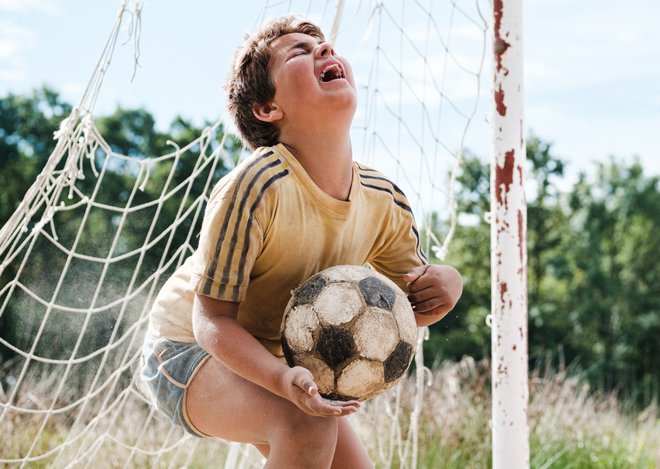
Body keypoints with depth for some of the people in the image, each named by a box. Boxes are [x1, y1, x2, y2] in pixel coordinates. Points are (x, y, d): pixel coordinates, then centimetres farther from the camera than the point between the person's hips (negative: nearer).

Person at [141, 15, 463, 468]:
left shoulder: (385, 202, -12)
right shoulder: (258, 186, -31)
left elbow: (411, 304, 1)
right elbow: (212, 318, -28)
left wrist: (445, 282, -22)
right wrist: (283, 380, -44)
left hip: (280, 360, 7)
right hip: (190, 351, -7)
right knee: (308, 424, -31)